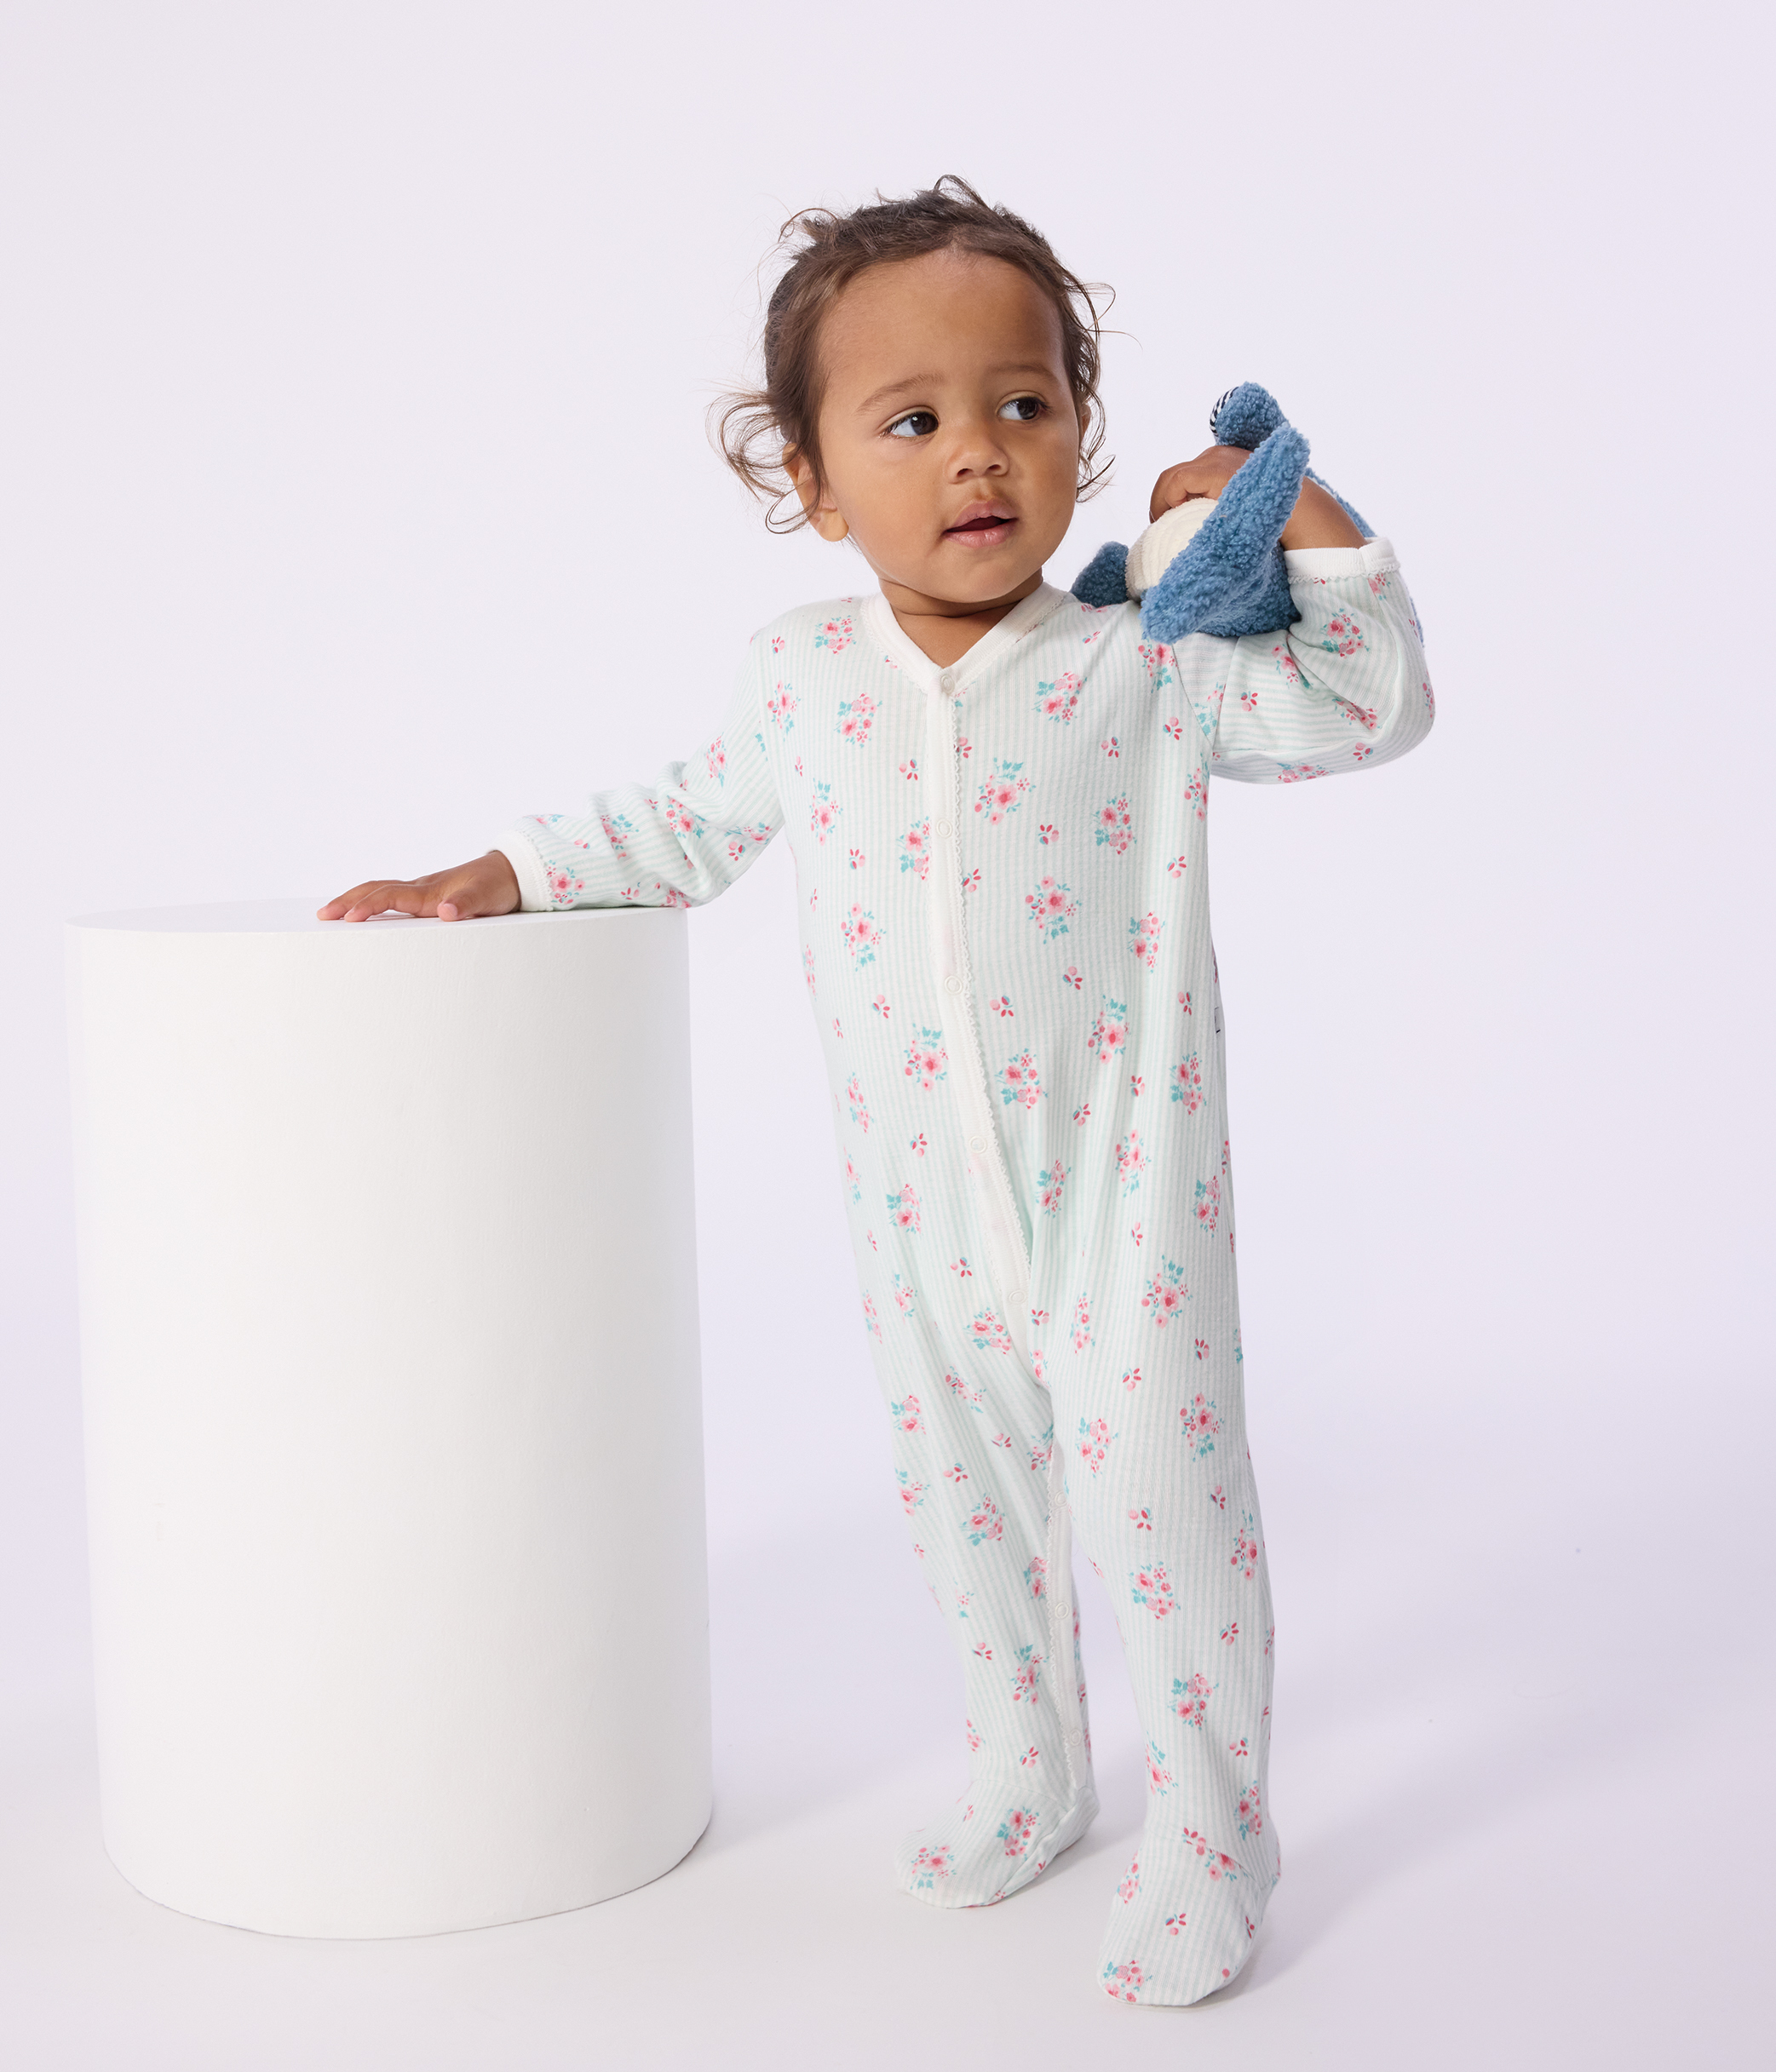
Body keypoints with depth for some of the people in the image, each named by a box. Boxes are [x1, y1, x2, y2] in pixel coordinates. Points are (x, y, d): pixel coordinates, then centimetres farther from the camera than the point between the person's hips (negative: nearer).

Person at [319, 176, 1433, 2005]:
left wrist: (1307, 519, -16)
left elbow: (1368, 709, -8)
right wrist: (494, 879, 12)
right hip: (918, 1200, 4)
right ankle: (1028, 1770, 41)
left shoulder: (1137, 664, -9)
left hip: (1120, 1177, -4)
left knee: (1160, 1488, -1)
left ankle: (1208, 1821, 21)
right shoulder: (805, 676, 0)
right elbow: (689, 823, 16)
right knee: (960, 1493, 17)